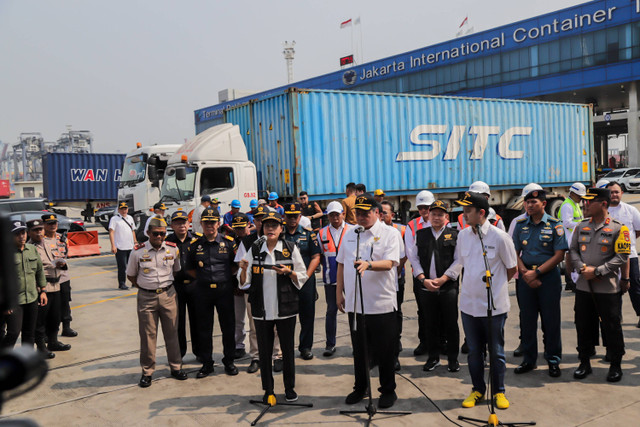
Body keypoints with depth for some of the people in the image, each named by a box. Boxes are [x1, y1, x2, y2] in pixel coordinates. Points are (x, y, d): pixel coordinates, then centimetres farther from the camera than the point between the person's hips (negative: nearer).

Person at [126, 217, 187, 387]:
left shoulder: (173, 249, -1)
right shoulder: (138, 251, -6)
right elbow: (131, 275, 6)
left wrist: (168, 286, 10)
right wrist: (144, 287, 0)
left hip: (168, 295, 2)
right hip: (146, 297, -2)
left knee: (172, 332, 9)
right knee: (147, 335, 3)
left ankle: (176, 367, 23)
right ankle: (147, 372, 15)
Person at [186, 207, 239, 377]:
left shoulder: (228, 242, 0)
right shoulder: (194, 245, 3)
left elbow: (236, 265, 8)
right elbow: (190, 269, 12)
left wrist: (225, 276, -2)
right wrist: (203, 278, 2)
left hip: (224, 289, -1)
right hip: (203, 291, 1)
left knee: (228, 327, 7)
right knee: (204, 329, 8)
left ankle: (228, 361, 22)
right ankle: (207, 363, 20)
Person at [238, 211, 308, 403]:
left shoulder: (291, 248, 1)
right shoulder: (254, 249, 5)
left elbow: (302, 277, 4)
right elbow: (244, 282, 6)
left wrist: (288, 272, -15)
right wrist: (244, 270, -15)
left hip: (286, 308, -1)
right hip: (262, 309, 1)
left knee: (288, 350, 7)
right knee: (264, 351, 8)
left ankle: (289, 387, 24)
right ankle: (268, 390, 22)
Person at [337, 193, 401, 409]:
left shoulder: (389, 233, -4)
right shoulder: (350, 234, 11)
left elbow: (389, 263, -16)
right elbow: (341, 264, 16)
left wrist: (368, 264, -33)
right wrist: (339, 292, 13)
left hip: (382, 303, -4)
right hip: (354, 303, 4)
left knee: (384, 350, 4)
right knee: (358, 349, 15)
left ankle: (388, 390, 20)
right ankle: (360, 388, 30)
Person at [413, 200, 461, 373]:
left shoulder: (454, 235, 2)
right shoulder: (420, 234, 8)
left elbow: (458, 261, -3)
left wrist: (443, 279, -12)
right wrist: (424, 279, -7)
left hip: (449, 287, -2)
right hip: (427, 287, 2)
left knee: (451, 324, 4)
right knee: (430, 324, 8)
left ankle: (452, 358, 19)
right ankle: (433, 357, 22)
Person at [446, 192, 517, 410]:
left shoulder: (499, 237, -13)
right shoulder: (463, 235, 1)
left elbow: (512, 268, -1)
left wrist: (496, 285, 6)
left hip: (494, 306, -4)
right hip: (469, 304, 4)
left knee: (496, 351, 9)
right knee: (474, 351, 14)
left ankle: (499, 391, 26)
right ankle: (478, 389, 29)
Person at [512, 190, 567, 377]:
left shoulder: (555, 225, -3)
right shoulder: (520, 225, 7)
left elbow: (559, 255, -8)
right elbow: (515, 253, 7)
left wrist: (536, 272, -14)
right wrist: (525, 273, -9)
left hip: (549, 277, -3)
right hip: (525, 277, 3)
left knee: (551, 320, 3)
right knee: (527, 319, 8)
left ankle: (553, 360, 17)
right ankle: (529, 359, 20)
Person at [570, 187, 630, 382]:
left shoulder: (618, 228, -6)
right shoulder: (581, 226, 9)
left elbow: (622, 257, -10)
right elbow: (573, 250, 10)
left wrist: (597, 271, -15)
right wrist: (583, 268, -8)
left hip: (608, 288, -4)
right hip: (583, 286, 5)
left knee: (612, 327, 4)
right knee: (583, 326, 11)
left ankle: (615, 366, 20)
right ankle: (584, 363, 25)